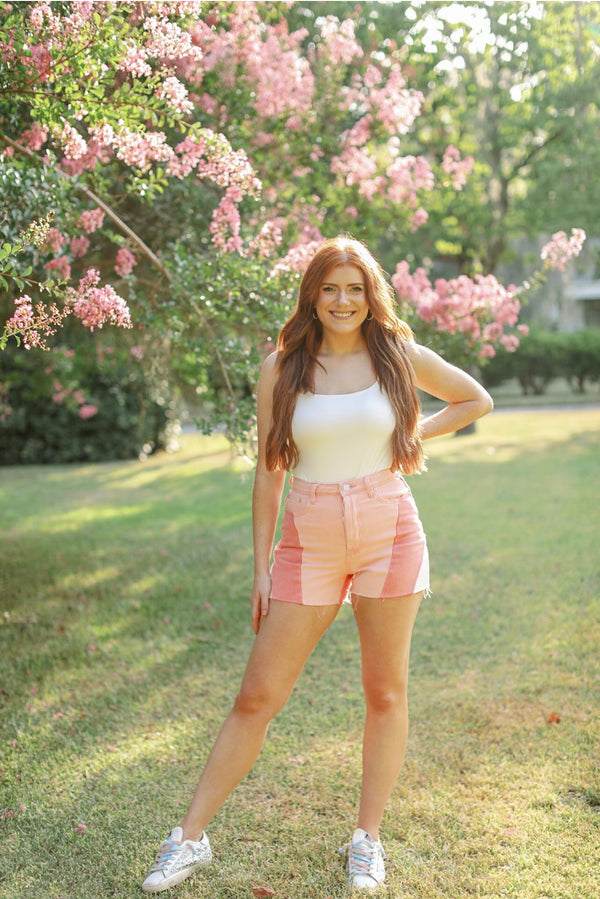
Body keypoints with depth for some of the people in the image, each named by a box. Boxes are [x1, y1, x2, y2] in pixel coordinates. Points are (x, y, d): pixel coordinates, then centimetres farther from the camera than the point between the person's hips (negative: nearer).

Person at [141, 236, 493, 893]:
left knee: (386, 692, 8)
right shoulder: (282, 368, 1)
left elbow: (477, 400, 17)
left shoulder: (400, 357, 2)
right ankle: (191, 838, 15)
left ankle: (367, 838, 25)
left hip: (390, 535, 1)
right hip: (309, 543, 0)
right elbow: (268, 472, 4)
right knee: (256, 697, 2)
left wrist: (414, 435, 3)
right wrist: (261, 568, 2)